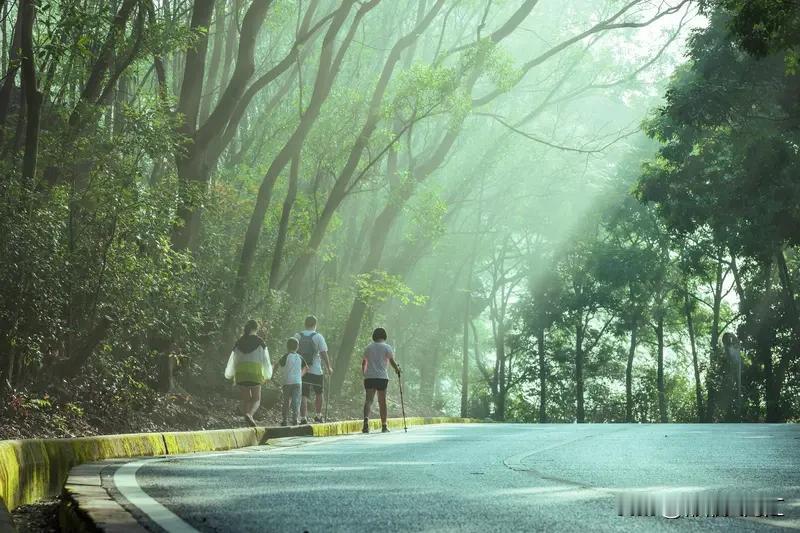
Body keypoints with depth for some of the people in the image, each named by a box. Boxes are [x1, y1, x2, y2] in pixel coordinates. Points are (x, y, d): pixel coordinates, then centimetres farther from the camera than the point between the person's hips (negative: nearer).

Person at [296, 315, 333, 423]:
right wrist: (328, 367, 4)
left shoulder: (297, 336, 3)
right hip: (315, 370, -2)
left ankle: (303, 417, -6)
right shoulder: (318, 337, -5)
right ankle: (318, 415, 24)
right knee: (318, 394, 17)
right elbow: (323, 353, -6)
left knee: (303, 395, 2)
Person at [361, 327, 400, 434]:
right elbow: (392, 361, -4)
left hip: (369, 377, 2)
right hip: (382, 377, -2)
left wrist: (363, 373, 27)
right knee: (382, 401, 6)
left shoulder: (368, 347, 10)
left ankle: (366, 419, -27)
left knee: (368, 400, -1)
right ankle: (384, 426, 8)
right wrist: (397, 369, 15)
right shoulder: (387, 348, 1)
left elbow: (364, 362, 13)